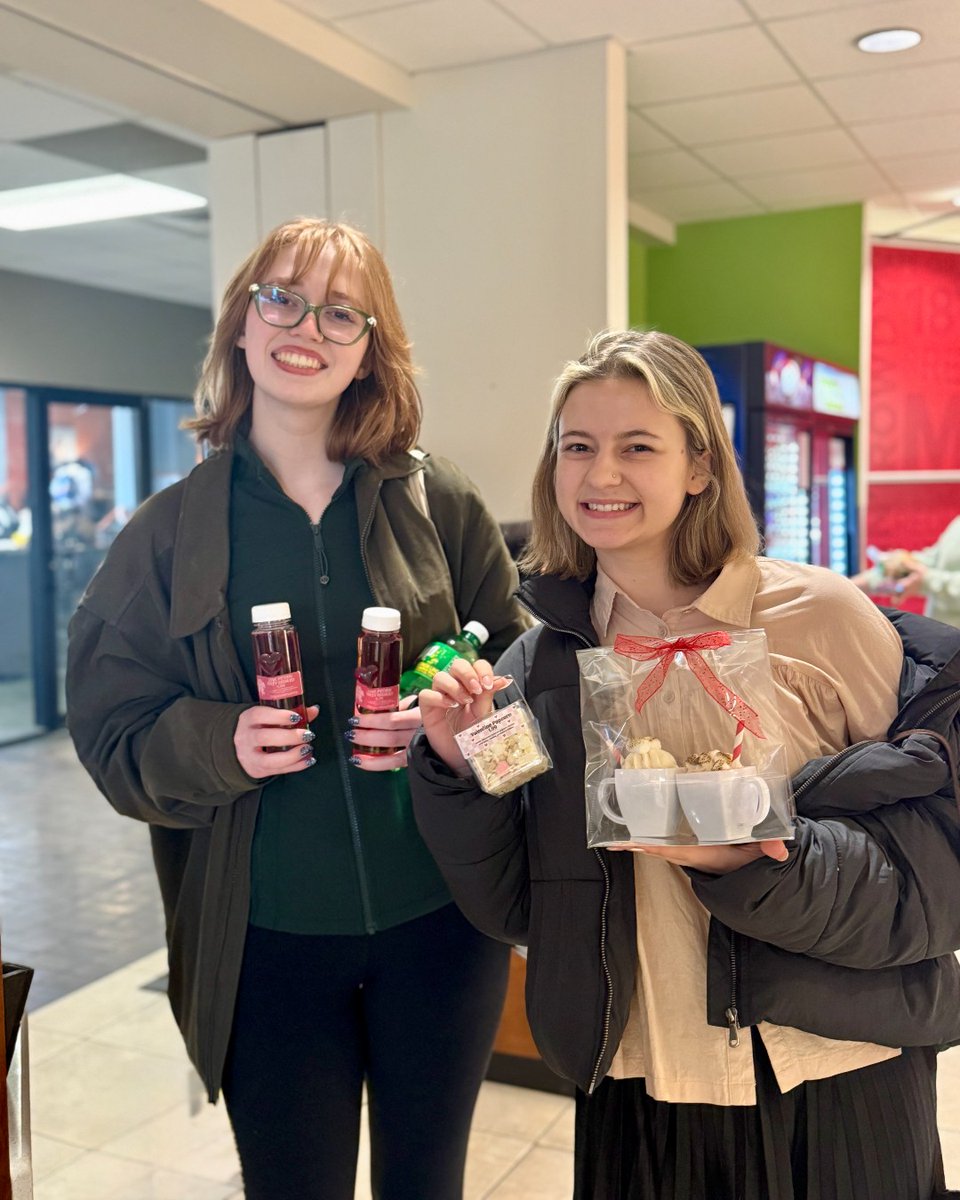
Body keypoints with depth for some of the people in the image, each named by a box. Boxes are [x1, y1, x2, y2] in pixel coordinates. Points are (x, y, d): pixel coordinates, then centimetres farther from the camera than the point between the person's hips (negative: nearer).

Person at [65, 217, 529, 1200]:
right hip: (263, 941, 0)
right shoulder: (167, 532, -1)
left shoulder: (440, 505, -1)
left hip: (437, 922, 1)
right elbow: (111, 736, 0)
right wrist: (218, 744, -20)